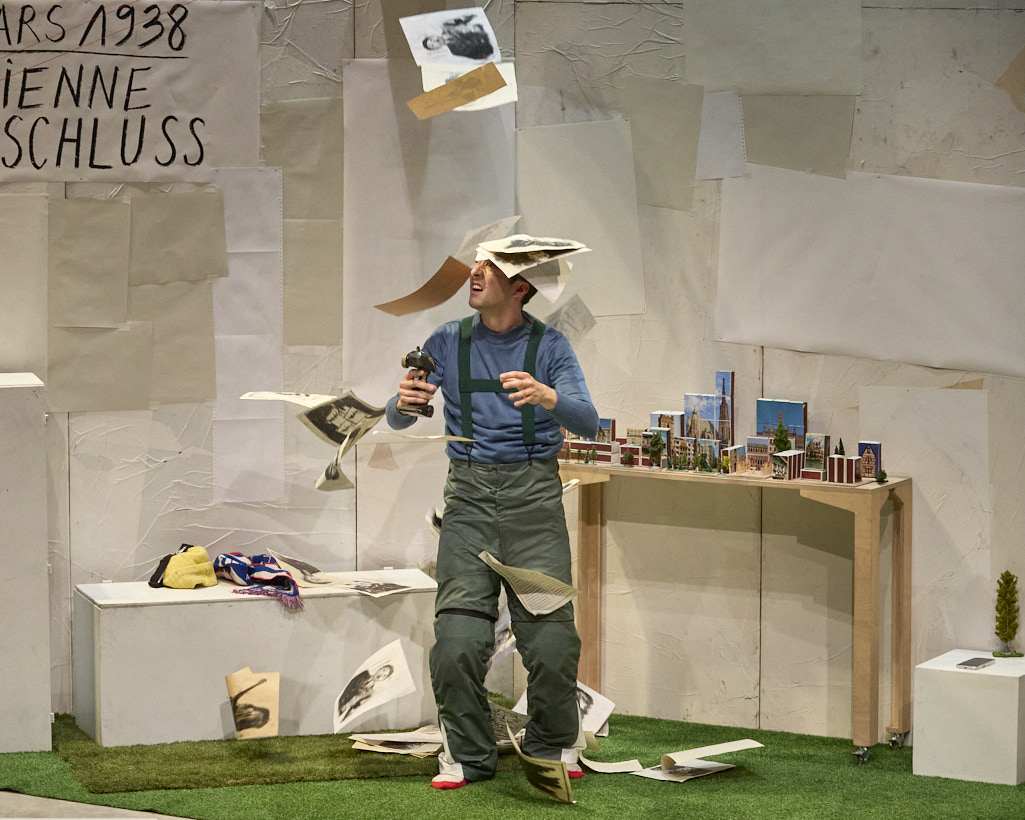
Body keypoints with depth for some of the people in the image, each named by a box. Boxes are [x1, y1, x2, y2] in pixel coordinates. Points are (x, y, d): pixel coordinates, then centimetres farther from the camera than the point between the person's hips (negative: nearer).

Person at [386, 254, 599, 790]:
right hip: (469, 493, 2)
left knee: (551, 637, -11)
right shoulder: (448, 343, 10)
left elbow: (588, 423, -8)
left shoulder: (549, 345, 4)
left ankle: (554, 747, 13)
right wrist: (403, 401, -19)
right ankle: (467, 755, 7)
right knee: (457, 640, -10)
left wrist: (548, 397, -29)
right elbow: (397, 419, 6)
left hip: (534, 491, -1)